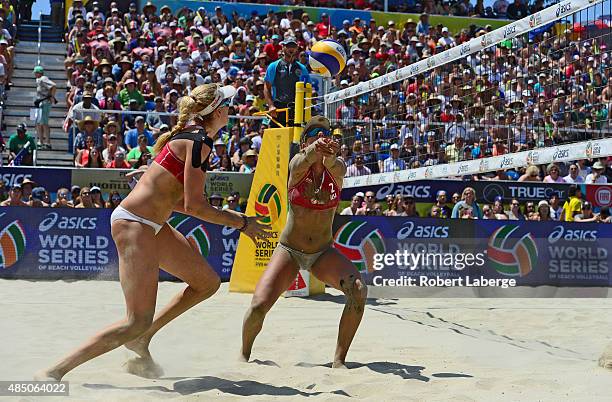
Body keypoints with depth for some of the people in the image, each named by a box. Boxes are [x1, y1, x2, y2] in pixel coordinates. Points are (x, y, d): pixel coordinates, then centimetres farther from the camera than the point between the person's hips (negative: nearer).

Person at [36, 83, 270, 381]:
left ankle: (141, 340, 20)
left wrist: (226, 216, 19)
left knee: (208, 283, 15)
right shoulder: (200, 142, -14)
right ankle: (56, 371, -8)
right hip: (134, 223, -11)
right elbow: (194, 205, -18)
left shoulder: (188, 136, 16)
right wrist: (241, 224, -8)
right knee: (139, 321, -13)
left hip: (149, 223, 11)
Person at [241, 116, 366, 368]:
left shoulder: (338, 169, -8)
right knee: (259, 305, -18)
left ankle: (339, 359, -9)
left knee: (359, 290, -25)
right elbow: (302, 162, -36)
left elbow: (330, 165, -33)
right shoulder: (297, 165, -10)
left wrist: (330, 156, -59)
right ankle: (244, 354, 14)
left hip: (323, 253, 1)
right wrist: (313, 151, -61)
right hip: (289, 251, -1)